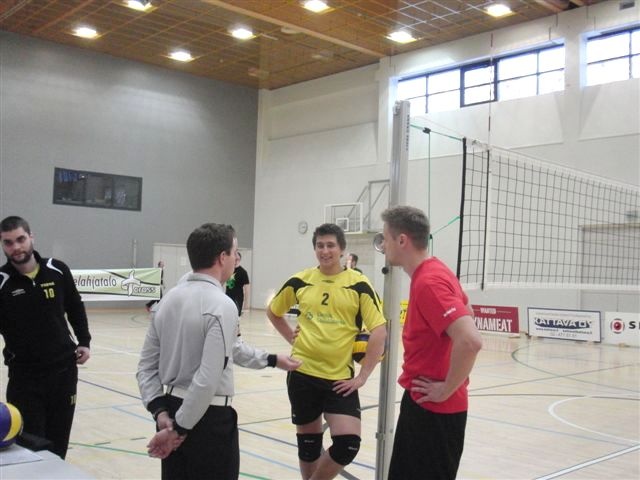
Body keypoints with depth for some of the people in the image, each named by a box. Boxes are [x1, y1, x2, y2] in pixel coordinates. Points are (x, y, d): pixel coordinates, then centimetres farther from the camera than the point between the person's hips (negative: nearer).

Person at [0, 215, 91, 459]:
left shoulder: (57, 270, -2)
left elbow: (75, 308, 13)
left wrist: (84, 341, 7)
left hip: (63, 368, 2)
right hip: (24, 374, -2)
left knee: (58, 442, 12)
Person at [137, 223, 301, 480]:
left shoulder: (168, 298, 5)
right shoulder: (222, 305, -19)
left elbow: (147, 364, 9)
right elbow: (207, 380, -24)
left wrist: (160, 412, 6)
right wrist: (180, 428, -15)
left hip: (171, 412, 8)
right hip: (208, 419, -7)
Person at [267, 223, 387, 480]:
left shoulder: (359, 284, -6)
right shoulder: (300, 281, 2)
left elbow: (379, 331, -8)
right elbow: (273, 312, 19)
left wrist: (363, 375, -9)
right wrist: (291, 337, 6)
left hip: (341, 377, -1)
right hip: (302, 373, 2)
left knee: (348, 443, -10)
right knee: (308, 442, 12)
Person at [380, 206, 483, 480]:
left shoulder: (428, 281, -23)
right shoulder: (431, 274, 7)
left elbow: (471, 341, -34)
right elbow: (465, 310, 24)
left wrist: (446, 390, -21)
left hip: (433, 408, -10)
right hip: (422, 403, 10)